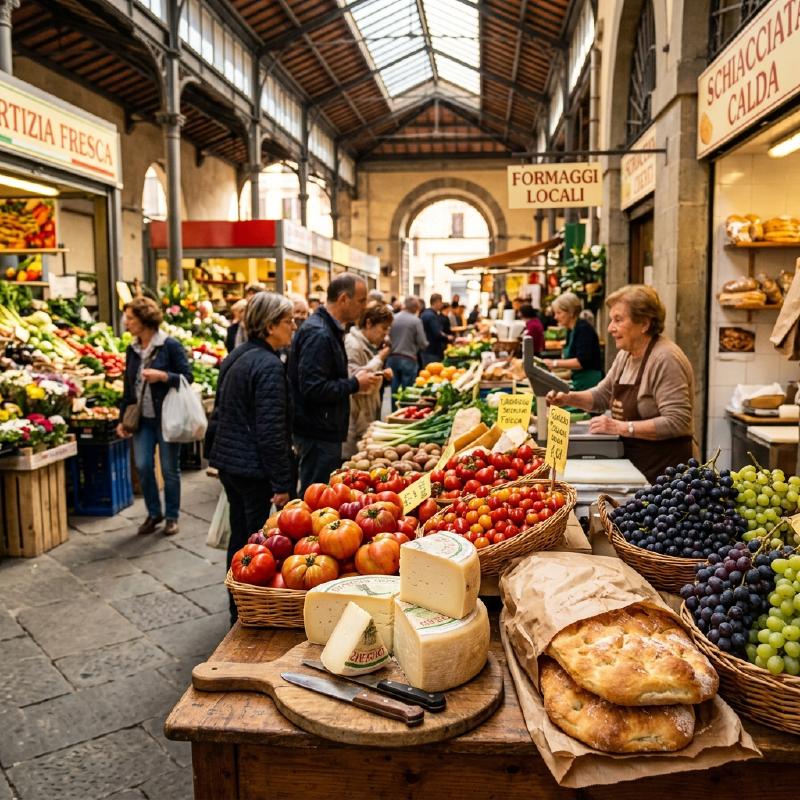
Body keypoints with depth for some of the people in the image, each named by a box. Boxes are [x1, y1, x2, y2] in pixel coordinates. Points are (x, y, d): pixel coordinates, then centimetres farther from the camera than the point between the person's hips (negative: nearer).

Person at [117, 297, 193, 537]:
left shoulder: (170, 345, -10)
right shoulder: (132, 349, 8)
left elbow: (187, 377, -9)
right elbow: (127, 386, 14)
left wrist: (162, 376, -25)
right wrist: (123, 418, 11)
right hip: (143, 418, 5)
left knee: (169, 468, 4)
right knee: (143, 466, 3)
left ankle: (172, 516, 20)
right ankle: (153, 513, 22)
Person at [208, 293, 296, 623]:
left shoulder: (235, 357, 10)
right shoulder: (269, 366, -19)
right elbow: (271, 430, -22)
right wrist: (282, 483, -19)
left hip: (228, 460, 10)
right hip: (255, 468, -10)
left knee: (240, 534, 19)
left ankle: (238, 607, 33)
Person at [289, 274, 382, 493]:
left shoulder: (330, 329, 13)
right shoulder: (318, 334, -20)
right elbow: (313, 389, -27)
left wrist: (355, 379, 7)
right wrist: (355, 384, -16)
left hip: (324, 431, 10)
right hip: (318, 434, -10)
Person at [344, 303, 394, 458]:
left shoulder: (369, 344, 14)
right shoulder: (352, 344, -16)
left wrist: (383, 374, 5)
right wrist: (379, 359, -19)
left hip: (368, 418, 10)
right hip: (354, 421, -10)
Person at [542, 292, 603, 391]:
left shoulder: (583, 328, -12)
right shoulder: (570, 331, 13)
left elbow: (582, 361, -21)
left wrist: (555, 363, -19)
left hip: (590, 384, -8)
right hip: (579, 384, 8)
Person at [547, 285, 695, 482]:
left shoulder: (666, 358, -18)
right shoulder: (625, 355, 9)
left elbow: (676, 422, -25)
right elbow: (601, 395, 20)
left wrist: (622, 427, -25)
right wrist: (568, 398, 2)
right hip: (634, 465, 8)